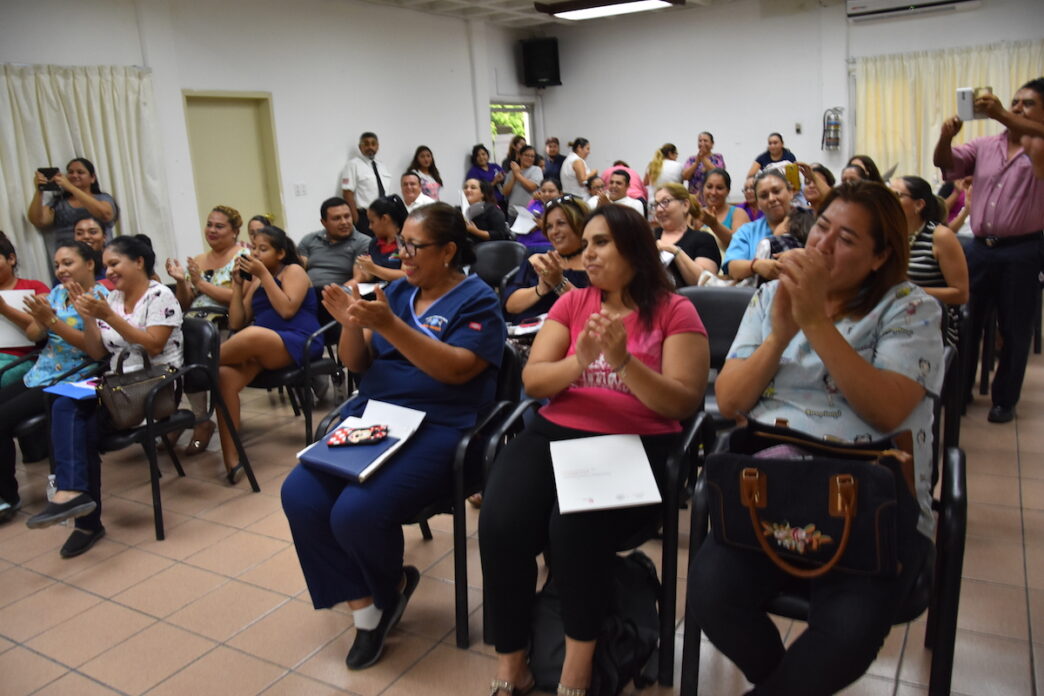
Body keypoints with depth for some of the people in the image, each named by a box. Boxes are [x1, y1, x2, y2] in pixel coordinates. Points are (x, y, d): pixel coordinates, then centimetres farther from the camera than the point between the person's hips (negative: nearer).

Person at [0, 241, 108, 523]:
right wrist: (40, 318, -13)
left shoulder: (100, 297, -7)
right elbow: (33, 335, 9)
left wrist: (52, 320, -26)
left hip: (69, 381, -8)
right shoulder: (57, 292, 14)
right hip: (38, 374, 8)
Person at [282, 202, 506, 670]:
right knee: (300, 496, -14)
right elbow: (357, 364, 12)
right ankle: (365, 605, 1)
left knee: (357, 513, -26)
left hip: (436, 429, -6)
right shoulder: (397, 291, 14)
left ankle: (391, 586, 9)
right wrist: (351, 325, -9)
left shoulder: (477, 299, -3)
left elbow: (456, 369, -18)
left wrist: (389, 325, -24)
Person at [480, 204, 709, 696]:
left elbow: (683, 404, -5)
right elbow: (532, 381, 6)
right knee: (500, 523, -25)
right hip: (556, 434, 4)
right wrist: (579, 360, -15)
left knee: (574, 526, -33)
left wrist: (623, 360, -19)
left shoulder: (675, 311, 3)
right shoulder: (573, 302, 14)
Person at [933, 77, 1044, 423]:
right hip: (980, 248, 3)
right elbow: (944, 162, 1)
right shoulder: (984, 146, 8)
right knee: (966, 322, 10)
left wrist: (1002, 116, -38)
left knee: (1014, 329, 6)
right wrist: (947, 135, -20)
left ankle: (1005, 399, 19)